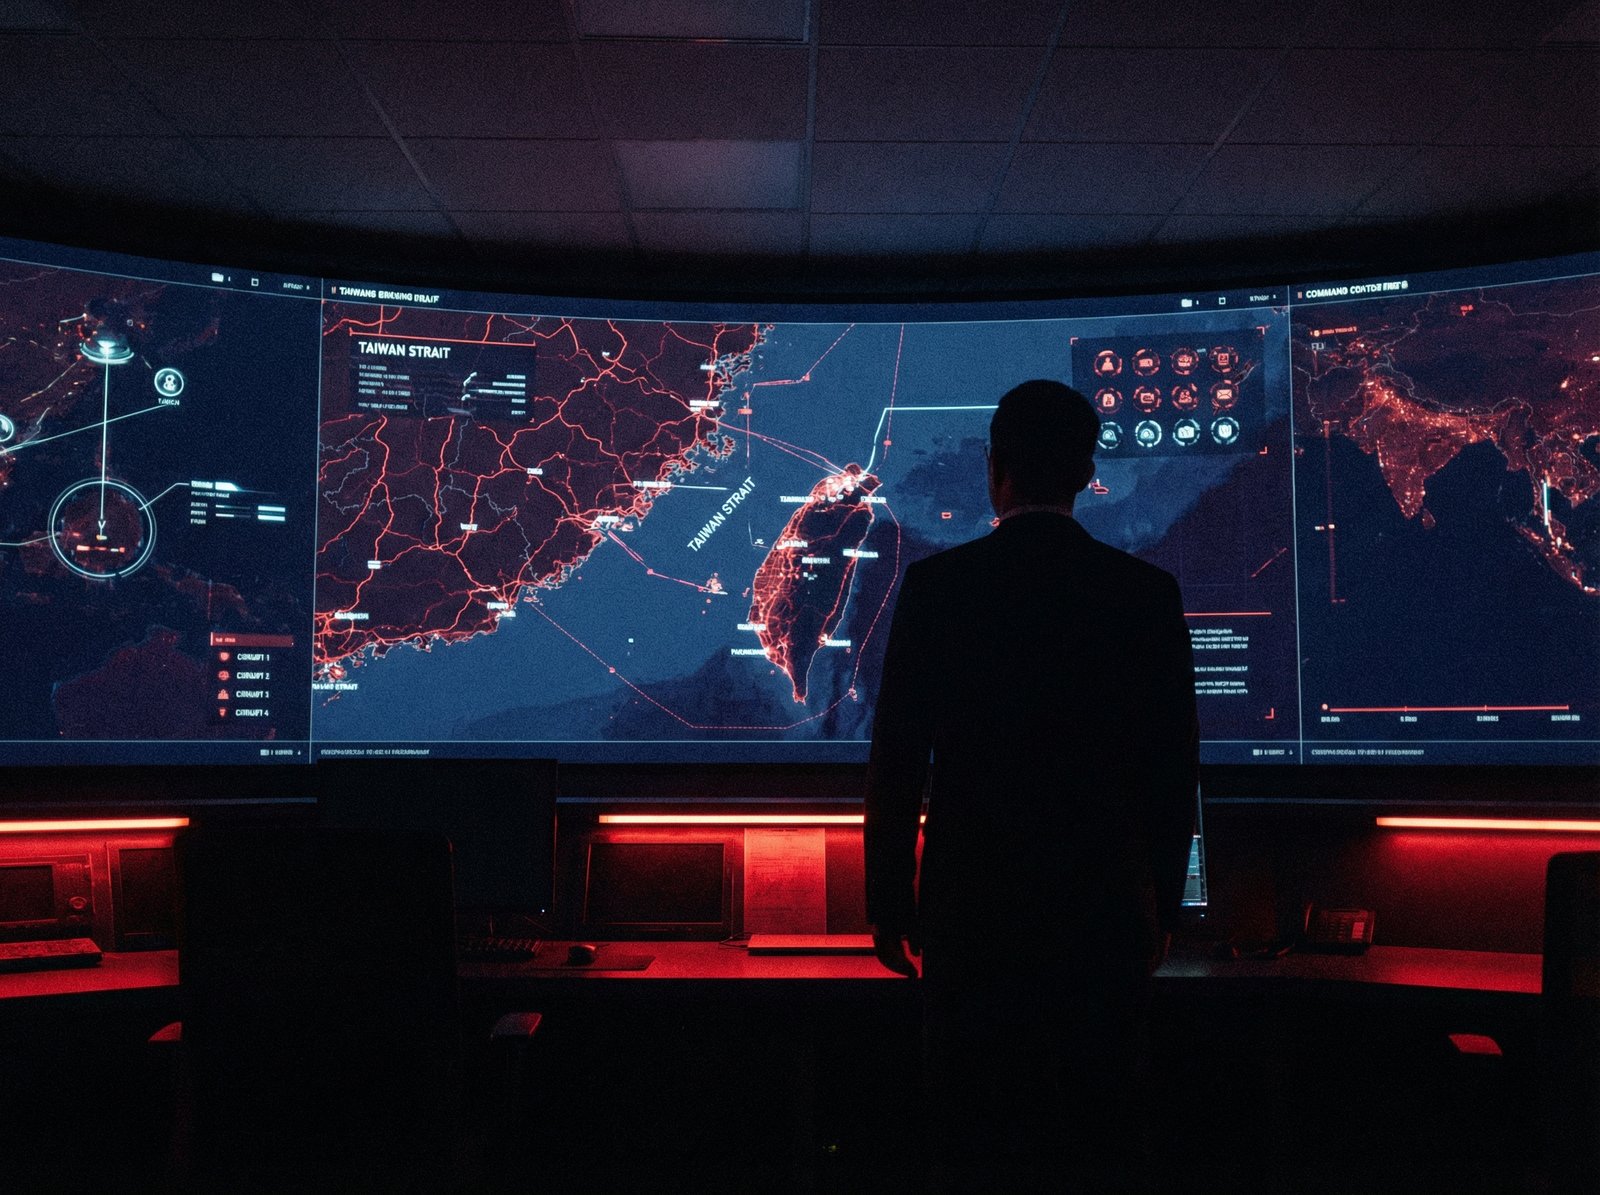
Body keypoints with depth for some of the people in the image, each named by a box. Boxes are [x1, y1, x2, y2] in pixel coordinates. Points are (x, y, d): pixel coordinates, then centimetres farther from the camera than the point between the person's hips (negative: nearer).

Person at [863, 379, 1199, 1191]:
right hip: (1106, 907, 2)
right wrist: (1162, 905, 12)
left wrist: (890, 904, 4)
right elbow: (1173, 766, 2)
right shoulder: (1148, 592, -2)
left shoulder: (936, 585, -7)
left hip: (972, 908, -1)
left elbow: (897, 759, -6)